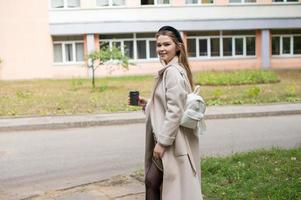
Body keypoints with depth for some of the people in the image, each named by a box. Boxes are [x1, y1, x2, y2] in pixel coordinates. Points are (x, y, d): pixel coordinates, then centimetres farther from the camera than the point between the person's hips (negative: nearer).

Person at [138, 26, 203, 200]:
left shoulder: (173, 71, -17)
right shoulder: (169, 70, 14)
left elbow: (175, 111, -22)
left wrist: (162, 141, -19)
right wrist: (147, 104, 12)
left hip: (173, 142, -10)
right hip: (168, 139, 10)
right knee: (151, 181, 15)